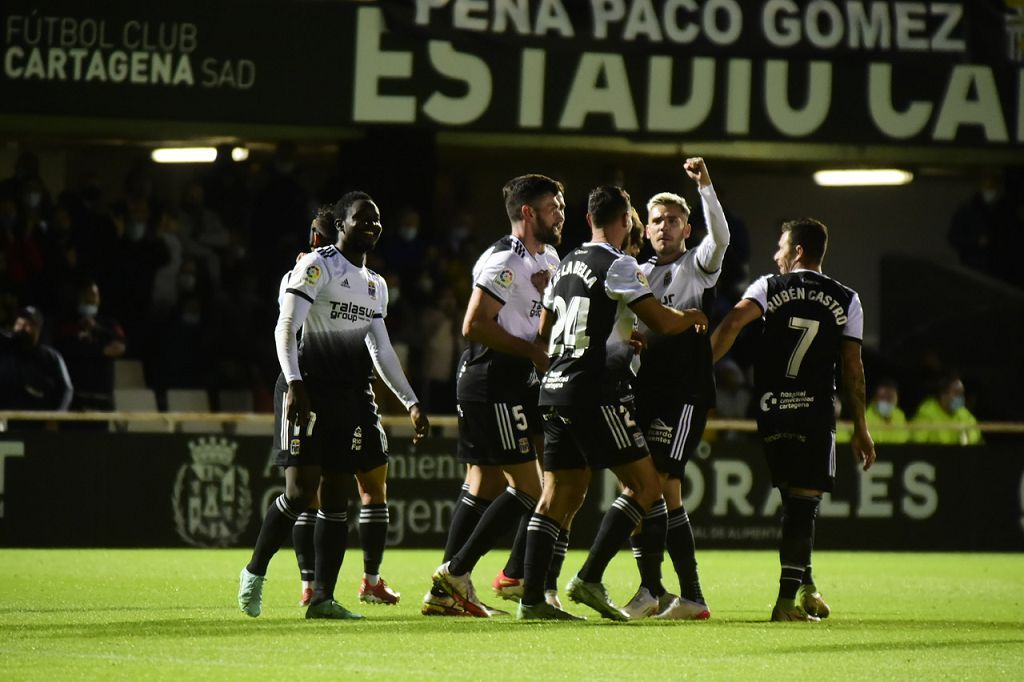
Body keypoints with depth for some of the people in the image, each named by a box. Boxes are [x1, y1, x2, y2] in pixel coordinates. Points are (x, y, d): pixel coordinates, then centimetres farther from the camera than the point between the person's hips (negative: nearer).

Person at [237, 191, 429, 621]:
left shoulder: (376, 285, 19)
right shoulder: (317, 266, -5)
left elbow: (381, 349, 24)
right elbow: (286, 328, -13)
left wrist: (411, 402, 19)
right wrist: (294, 384, -26)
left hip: (351, 397, 7)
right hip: (310, 392, -7)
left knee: (336, 497, 3)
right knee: (301, 492, -13)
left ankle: (322, 598, 3)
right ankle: (255, 573, 5)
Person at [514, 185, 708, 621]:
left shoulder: (566, 265, 16)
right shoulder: (618, 266, -8)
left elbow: (543, 334, 25)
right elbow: (661, 322, -12)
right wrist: (693, 318, 11)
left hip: (556, 387, 8)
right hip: (595, 392, -8)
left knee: (559, 495, 10)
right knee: (644, 487, -2)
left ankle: (532, 598, 3)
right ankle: (590, 579, -10)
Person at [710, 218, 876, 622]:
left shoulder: (769, 287, 5)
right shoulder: (845, 301, 6)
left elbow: (733, 322, -13)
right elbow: (852, 367, 4)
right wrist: (860, 429, 7)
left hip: (772, 411, 2)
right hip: (815, 413, -2)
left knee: (793, 497, 16)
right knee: (804, 499, -3)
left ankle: (804, 585, 20)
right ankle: (789, 595, -12)